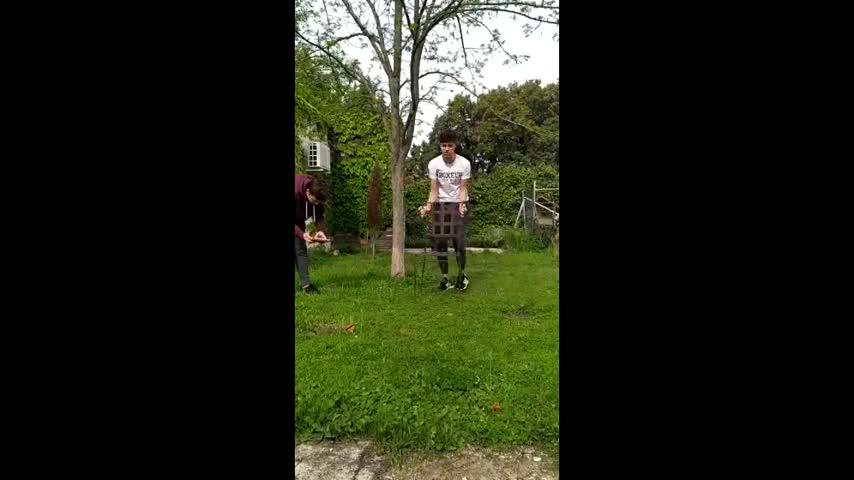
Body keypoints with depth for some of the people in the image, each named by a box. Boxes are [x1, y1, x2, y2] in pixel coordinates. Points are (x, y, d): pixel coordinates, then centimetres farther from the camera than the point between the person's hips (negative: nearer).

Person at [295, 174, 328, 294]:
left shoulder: (317, 196, -20)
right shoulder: (296, 192, -38)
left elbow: (319, 216, -10)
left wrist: (321, 230, -29)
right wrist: (302, 234, -45)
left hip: (298, 221, 5)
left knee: (301, 250, -3)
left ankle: (306, 284, -5)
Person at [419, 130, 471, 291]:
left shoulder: (464, 163, -12)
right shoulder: (433, 164, -8)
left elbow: (463, 188, -10)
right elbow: (434, 190, -6)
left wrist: (461, 205, -27)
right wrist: (429, 205, -22)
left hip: (459, 204, -2)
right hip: (441, 205, 2)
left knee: (459, 240, -6)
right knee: (439, 241, -1)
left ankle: (462, 274, 15)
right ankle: (445, 278, 9)